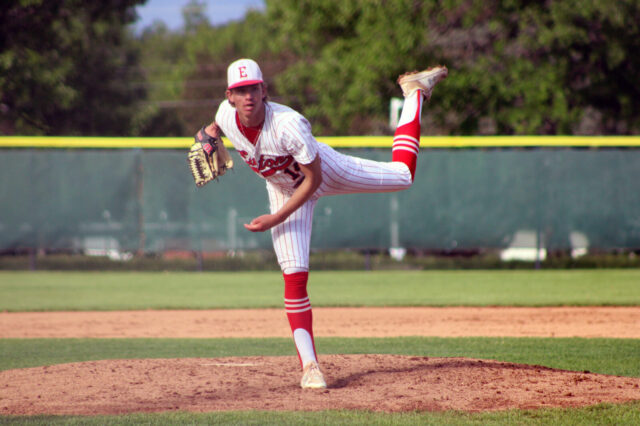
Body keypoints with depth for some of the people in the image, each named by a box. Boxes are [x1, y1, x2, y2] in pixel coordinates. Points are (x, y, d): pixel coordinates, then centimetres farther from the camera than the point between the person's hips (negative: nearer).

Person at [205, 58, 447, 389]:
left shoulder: (288, 124, -40)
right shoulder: (226, 114, -24)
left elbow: (314, 179, -28)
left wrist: (277, 219, -29)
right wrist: (211, 133, -18)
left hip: (325, 170, -3)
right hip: (284, 189, 3)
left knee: (402, 175, 12)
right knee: (294, 276, -10)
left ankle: (415, 92, 31)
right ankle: (309, 366, -5)